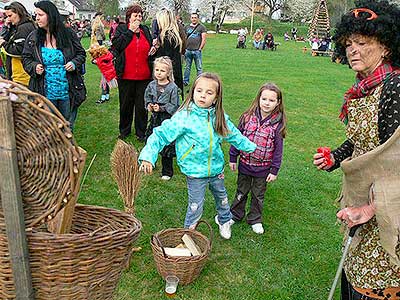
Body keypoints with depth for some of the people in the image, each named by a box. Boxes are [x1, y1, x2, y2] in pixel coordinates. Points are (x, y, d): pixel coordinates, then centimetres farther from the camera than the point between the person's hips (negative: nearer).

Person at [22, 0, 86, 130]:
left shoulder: (68, 34, -3)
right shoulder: (33, 38, 1)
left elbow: (81, 53, 7)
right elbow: (26, 58, 9)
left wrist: (74, 63, -13)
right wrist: (34, 66, -12)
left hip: (67, 91, 0)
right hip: (45, 92, 1)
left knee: (68, 125, 13)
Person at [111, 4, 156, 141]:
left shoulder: (145, 30, 11)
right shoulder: (121, 29, 3)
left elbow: (150, 48, 23)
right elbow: (116, 45, -13)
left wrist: (152, 52, 0)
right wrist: (130, 31, -10)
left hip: (144, 75, 2)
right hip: (126, 75, -2)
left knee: (142, 105, 6)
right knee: (125, 104, 11)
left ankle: (141, 132, 18)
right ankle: (124, 130, 27)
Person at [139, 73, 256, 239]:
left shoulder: (219, 117, -6)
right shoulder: (183, 117, -22)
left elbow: (234, 135, 9)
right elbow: (161, 135, -22)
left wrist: (253, 148, 15)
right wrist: (148, 156, -34)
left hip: (216, 168, 5)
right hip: (195, 171, -5)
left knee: (221, 197, 27)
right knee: (196, 206, 7)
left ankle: (225, 221, 56)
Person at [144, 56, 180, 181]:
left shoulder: (173, 88, -14)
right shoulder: (152, 85, 2)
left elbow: (174, 106, -12)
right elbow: (147, 97, 15)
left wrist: (161, 108, -21)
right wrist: (149, 105, -5)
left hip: (167, 120, -5)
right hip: (155, 119, 5)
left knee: (167, 146, 3)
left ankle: (167, 172, 18)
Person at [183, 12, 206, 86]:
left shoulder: (201, 27, 2)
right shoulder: (187, 27, 13)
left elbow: (203, 39, -2)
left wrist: (200, 49, -8)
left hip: (197, 51, -3)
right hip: (188, 50, 3)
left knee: (199, 68, 0)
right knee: (187, 67, 10)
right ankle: (185, 81, 19)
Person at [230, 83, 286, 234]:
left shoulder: (278, 123, -12)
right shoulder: (247, 117, -8)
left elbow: (278, 148, -7)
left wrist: (274, 170, -6)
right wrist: (233, 158, 3)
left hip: (263, 168, -1)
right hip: (244, 164, 1)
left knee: (258, 195, 17)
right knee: (241, 192, 19)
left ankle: (255, 220, 37)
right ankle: (235, 215, 39)